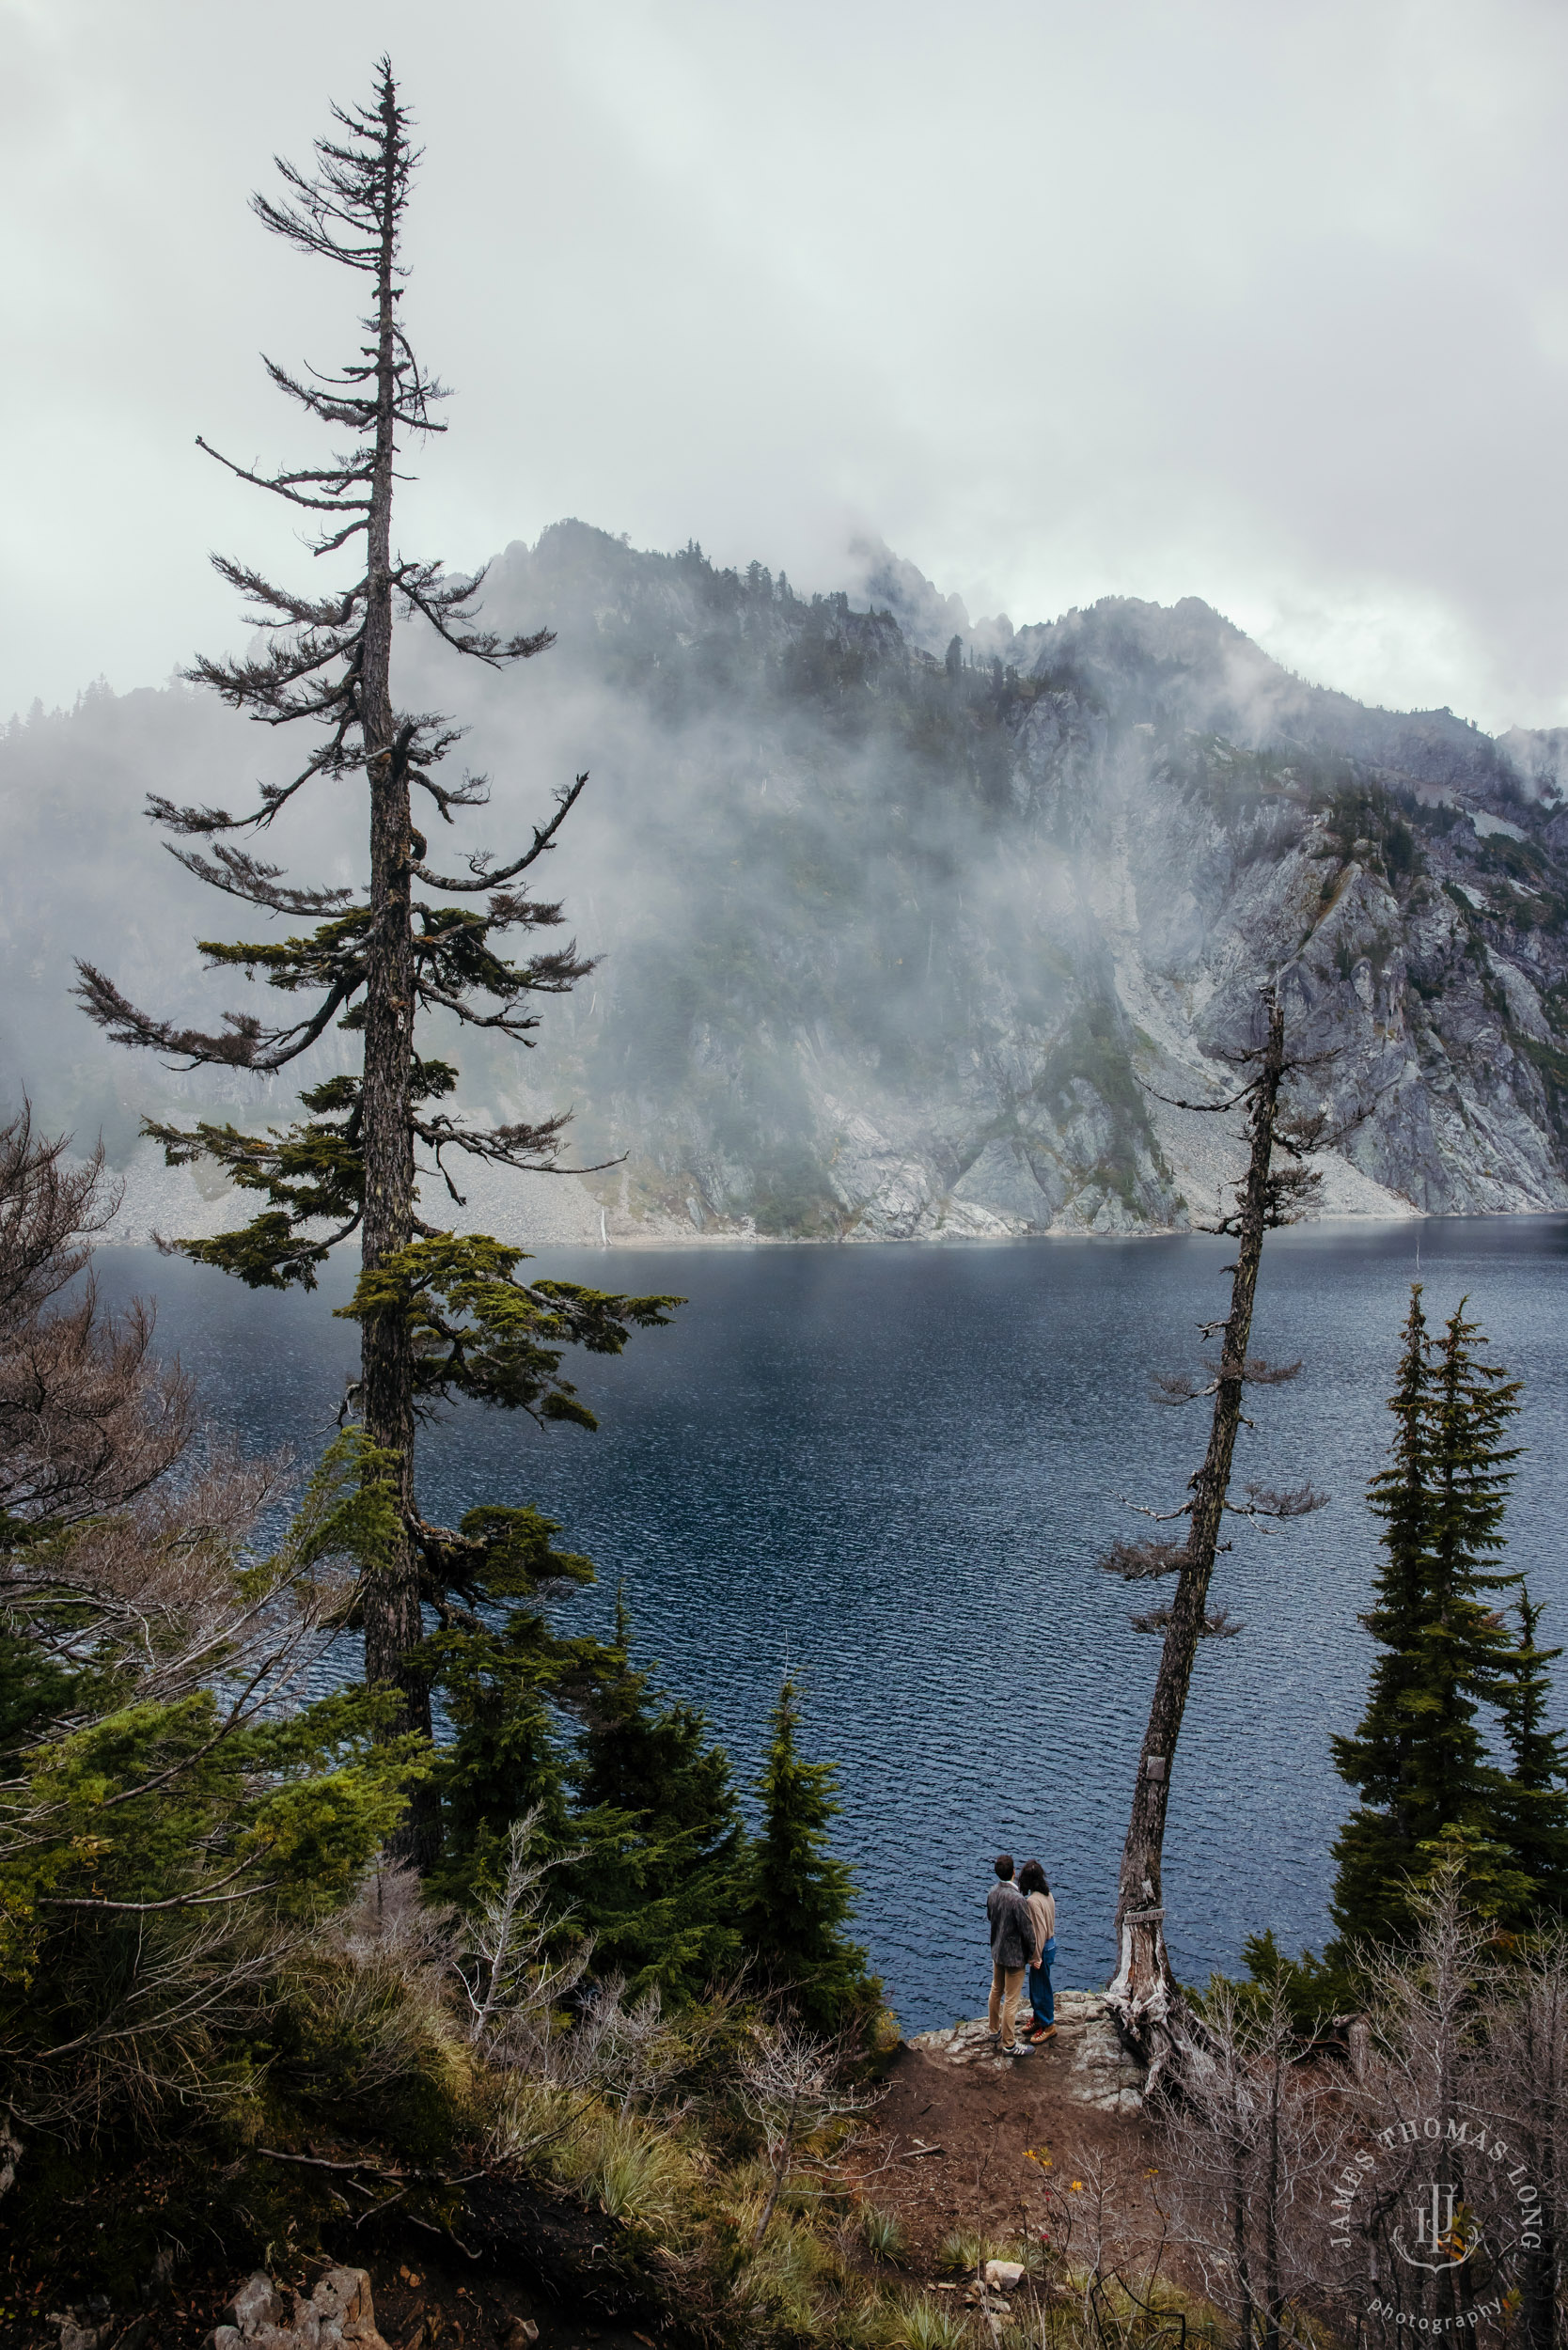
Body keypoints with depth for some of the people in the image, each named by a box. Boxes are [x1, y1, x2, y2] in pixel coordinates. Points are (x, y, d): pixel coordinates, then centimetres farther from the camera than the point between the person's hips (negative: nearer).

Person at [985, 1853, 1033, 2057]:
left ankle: (995, 2029, 42)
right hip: (1014, 1955, -7)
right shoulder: (1017, 1899, -31)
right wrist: (1033, 1953, -5)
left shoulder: (992, 1892, -7)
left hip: (996, 1950, 8)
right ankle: (1008, 2044, 17)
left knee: (996, 1991, 24)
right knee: (1011, 2000, 5)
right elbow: (1027, 1930, -22)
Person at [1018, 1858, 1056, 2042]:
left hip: (1042, 1948, -9)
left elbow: (1038, 1931, -26)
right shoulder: (1047, 1894, 1)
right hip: (1050, 1943, 9)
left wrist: (1036, 1957, -18)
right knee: (1036, 1986, 22)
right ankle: (1039, 2018, 36)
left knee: (1041, 1988, 6)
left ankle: (1048, 2026, 19)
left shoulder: (1033, 1901, -27)